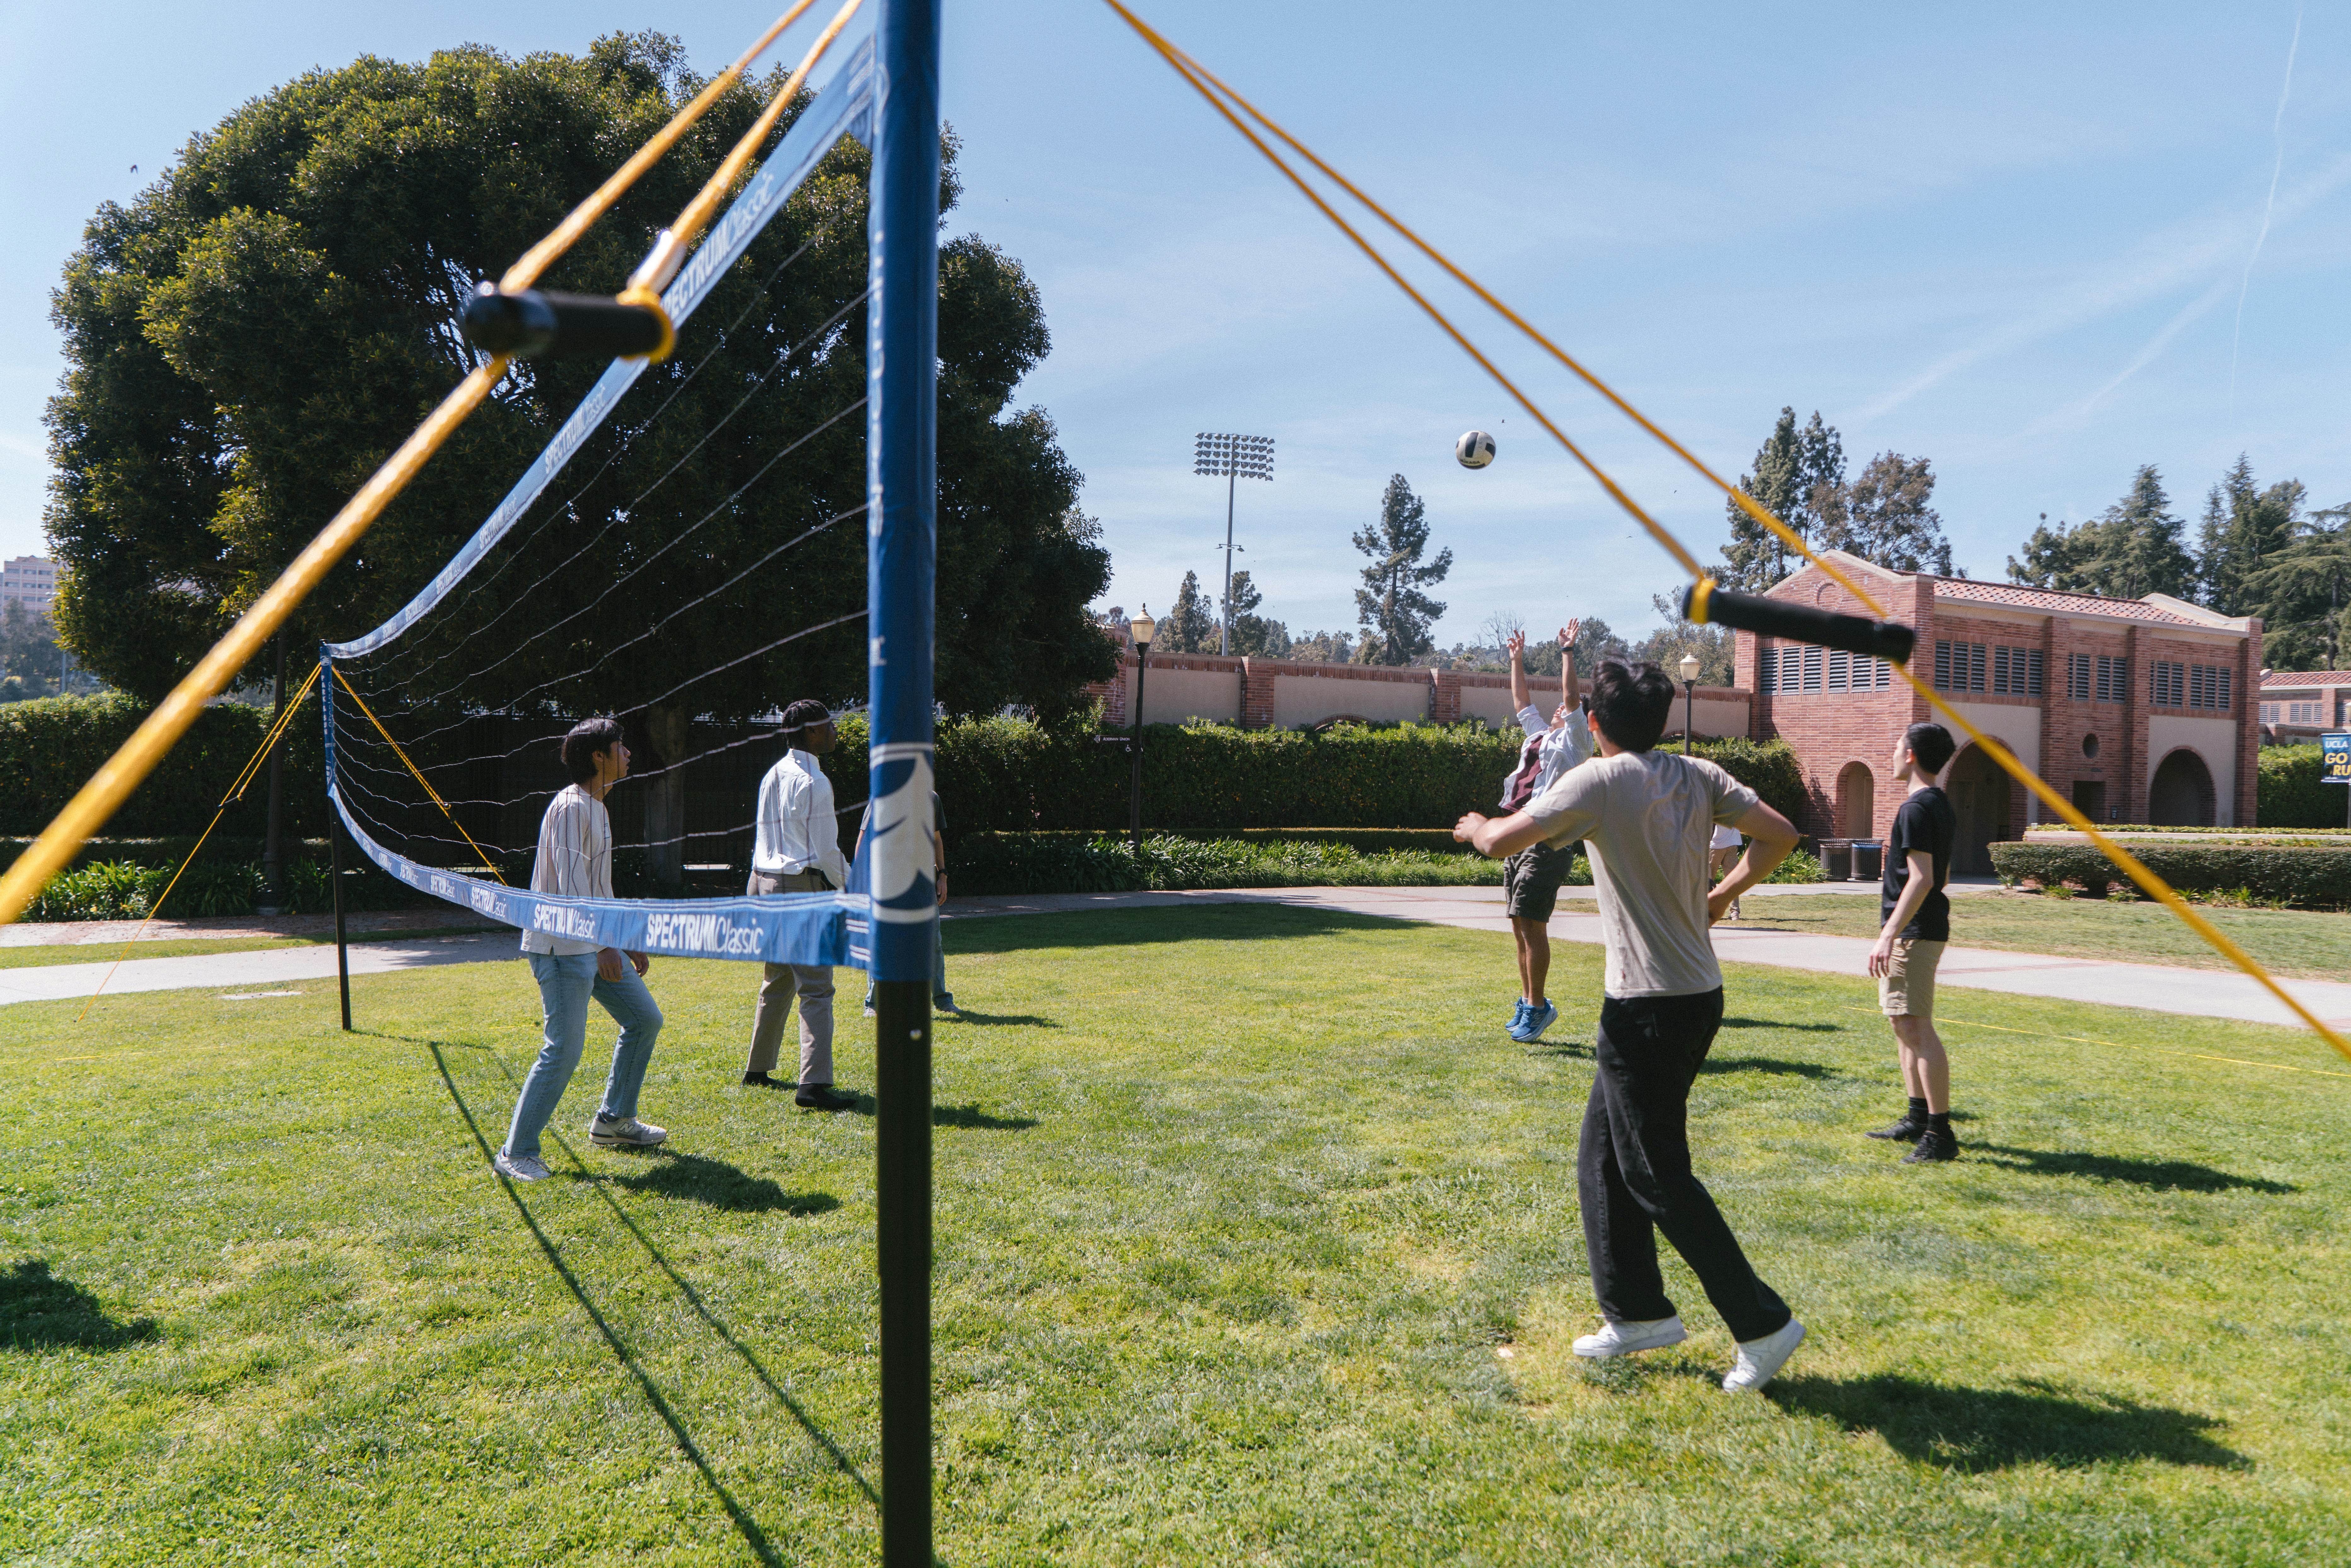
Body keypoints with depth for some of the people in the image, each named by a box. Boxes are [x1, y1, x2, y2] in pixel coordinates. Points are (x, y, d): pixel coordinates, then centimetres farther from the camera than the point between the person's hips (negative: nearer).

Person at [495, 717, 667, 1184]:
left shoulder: (598, 808, 16)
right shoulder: (571, 808, -15)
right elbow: (572, 884, -23)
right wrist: (602, 946, -29)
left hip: (597, 942, 10)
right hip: (562, 946, -10)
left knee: (645, 1021, 14)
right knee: (565, 1048, -12)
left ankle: (613, 1121, 26)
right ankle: (516, 1153, -2)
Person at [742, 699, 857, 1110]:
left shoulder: (771, 777, 14)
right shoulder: (814, 782, -13)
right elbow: (825, 850, -13)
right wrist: (850, 888, 1)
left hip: (767, 882, 9)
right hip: (803, 887, -9)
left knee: (778, 981, 21)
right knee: (816, 988, -10)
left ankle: (757, 1068, 30)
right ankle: (813, 1083, -17)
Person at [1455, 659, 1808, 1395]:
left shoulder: (1597, 781, -13)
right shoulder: (1698, 776, 5)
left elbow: (1503, 841, -19)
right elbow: (1779, 833, 5)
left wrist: (1477, 826, 4)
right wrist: (1725, 892, 18)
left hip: (1647, 1008, -8)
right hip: (1699, 996, 8)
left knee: (1658, 1175, 2)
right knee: (1603, 1160, 17)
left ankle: (1763, 1322, 8)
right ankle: (1638, 1311, 25)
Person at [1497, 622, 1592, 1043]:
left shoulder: (1574, 743, 1)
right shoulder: (1540, 736, 22)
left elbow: (1573, 697, -12)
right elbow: (1522, 702, 31)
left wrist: (1568, 652, -10)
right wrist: (1518, 659, 32)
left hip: (1547, 843, -8)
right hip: (1519, 841, 8)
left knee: (1532, 925, -11)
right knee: (1520, 927, 10)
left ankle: (1538, 1007, -5)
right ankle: (1528, 1001, 18)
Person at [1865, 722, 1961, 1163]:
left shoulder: (1916, 808, -16)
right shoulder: (1941, 805, 16)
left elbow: (1922, 879, -23)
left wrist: (1888, 936, -26)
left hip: (1913, 932, -11)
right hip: (1926, 927, 11)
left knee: (1917, 1027, -11)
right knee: (1902, 1023, 18)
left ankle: (1941, 1134, -11)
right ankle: (1918, 1117, 26)